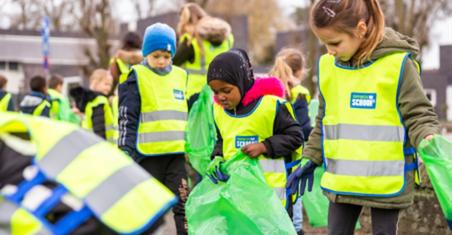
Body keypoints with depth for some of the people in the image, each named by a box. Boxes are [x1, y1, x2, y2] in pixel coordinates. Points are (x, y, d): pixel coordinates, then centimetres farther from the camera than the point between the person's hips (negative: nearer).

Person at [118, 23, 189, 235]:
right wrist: (126, 152, -10)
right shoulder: (137, 76, -1)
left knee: (183, 205, -3)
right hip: (147, 154, -3)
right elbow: (127, 118, -3)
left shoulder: (180, 76, 13)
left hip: (177, 154, 3)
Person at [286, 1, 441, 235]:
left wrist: (430, 143, -29)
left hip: (386, 179, -5)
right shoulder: (327, 65, 4)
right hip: (341, 180, 5)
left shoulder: (397, 63, -13)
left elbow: (418, 115, -9)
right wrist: (311, 160, 16)